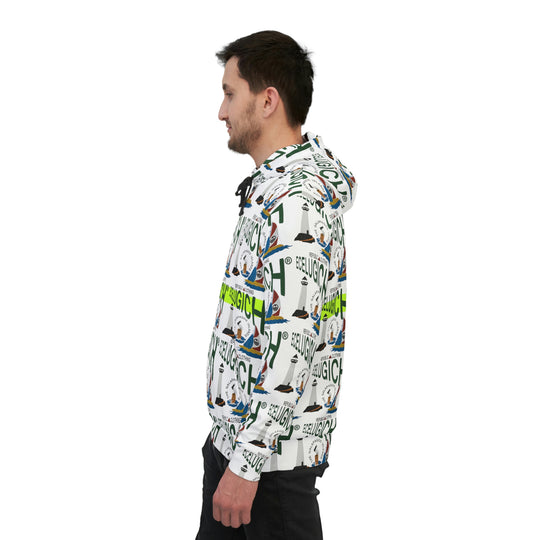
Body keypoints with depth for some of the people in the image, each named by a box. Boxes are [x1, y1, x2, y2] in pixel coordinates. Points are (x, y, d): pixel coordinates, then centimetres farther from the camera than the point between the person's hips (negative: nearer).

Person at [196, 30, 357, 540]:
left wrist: (246, 464, -24)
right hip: (232, 431, 10)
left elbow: (292, 342, -27)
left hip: (273, 451, -10)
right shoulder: (275, 182, 10)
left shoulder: (294, 201, -23)